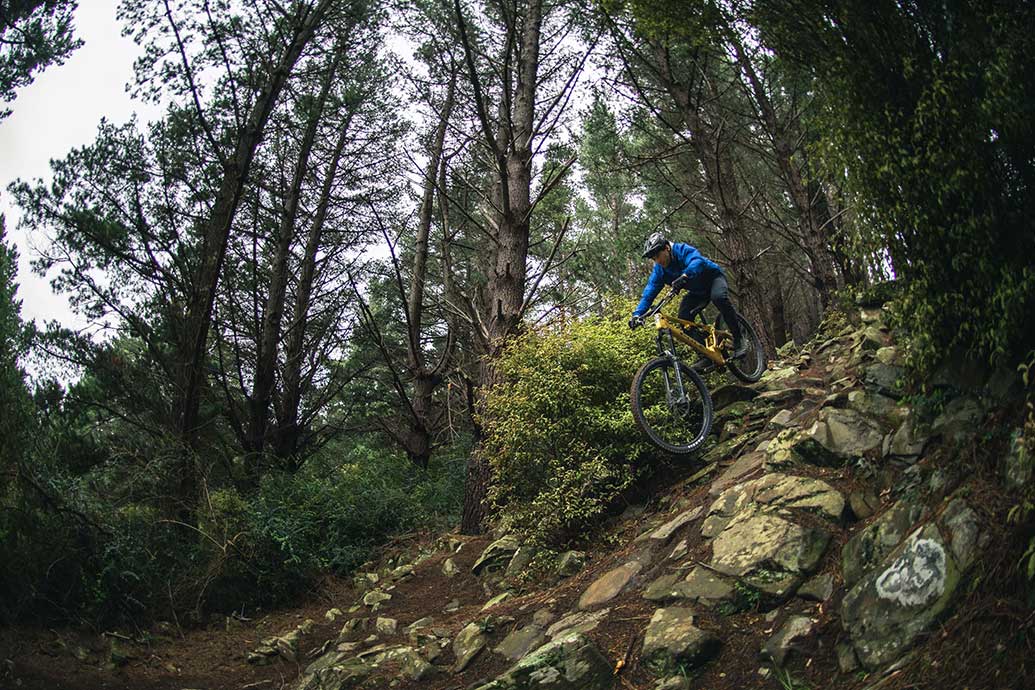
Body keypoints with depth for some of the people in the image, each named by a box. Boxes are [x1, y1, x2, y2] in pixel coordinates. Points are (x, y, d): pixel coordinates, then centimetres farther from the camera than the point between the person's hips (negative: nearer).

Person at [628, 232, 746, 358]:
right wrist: (637, 314, -32)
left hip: (714, 278, -6)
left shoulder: (682, 250, -29)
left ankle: (738, 340, -26)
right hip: (697, 291, 6)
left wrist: (685, 275, -69)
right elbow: (649, 293, -17)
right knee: (683, 317, -17)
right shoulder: (659, 270, -13)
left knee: (719, 297, -37)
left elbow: (698, 262, -49)